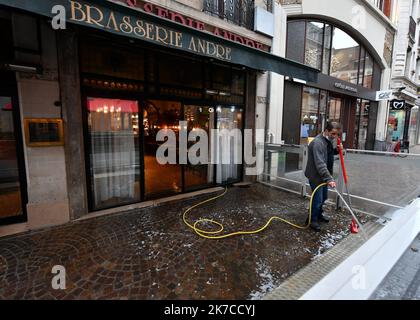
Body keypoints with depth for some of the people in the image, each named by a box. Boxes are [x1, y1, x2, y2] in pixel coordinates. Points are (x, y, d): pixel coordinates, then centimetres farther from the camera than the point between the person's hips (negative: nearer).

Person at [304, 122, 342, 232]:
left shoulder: (330, 140, 5)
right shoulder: (318, 142, -26)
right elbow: (320, 164, -33)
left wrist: (336, 150, 1)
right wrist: (329, 178, -36)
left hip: (324, 175, 10)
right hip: (315, 176, -10)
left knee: (324, 197, 21)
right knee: (317, 199, -3)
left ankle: (319, 214, 42)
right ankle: (312, 220, 16)